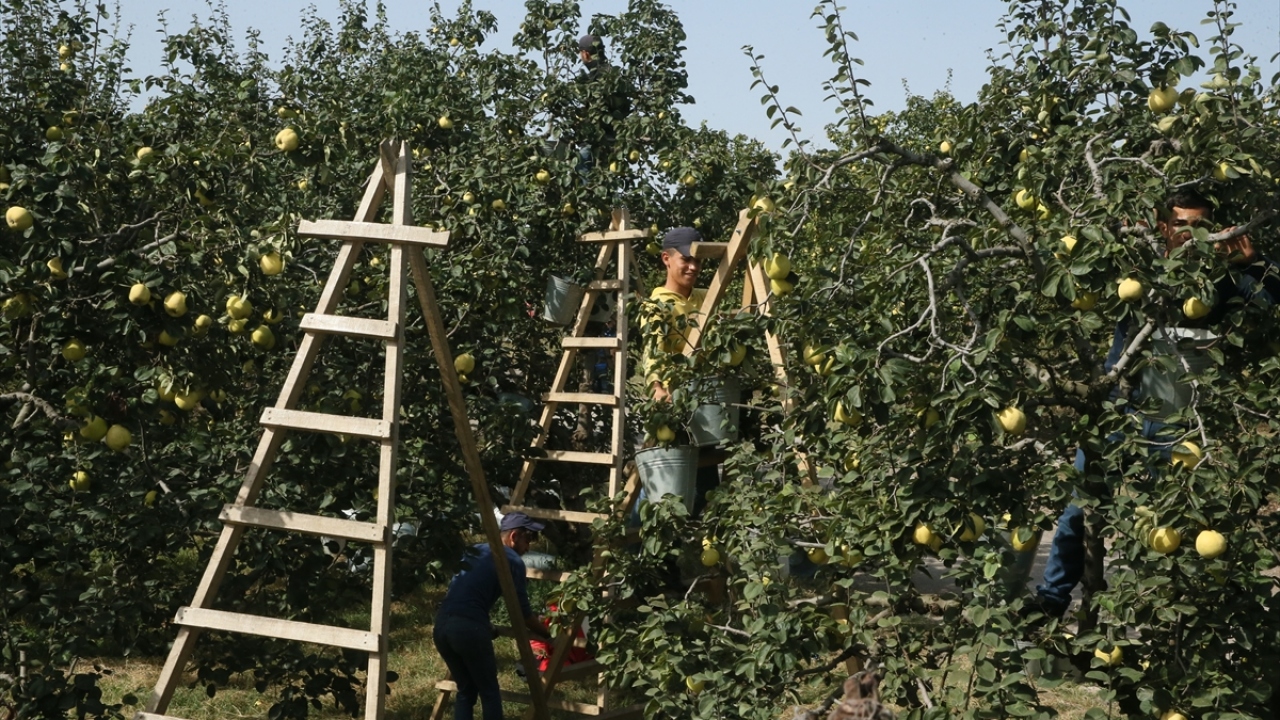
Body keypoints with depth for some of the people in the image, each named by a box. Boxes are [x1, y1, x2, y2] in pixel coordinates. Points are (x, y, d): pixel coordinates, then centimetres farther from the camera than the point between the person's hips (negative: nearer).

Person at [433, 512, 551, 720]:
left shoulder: (475, 550, 25)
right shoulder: (511, 560, 3)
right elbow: (522, 613, 4)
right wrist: (548, 634, 19)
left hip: (442, 623, 7)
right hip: (469, 627, -7)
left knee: (465, 690, 19)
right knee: (489, 693, 7)